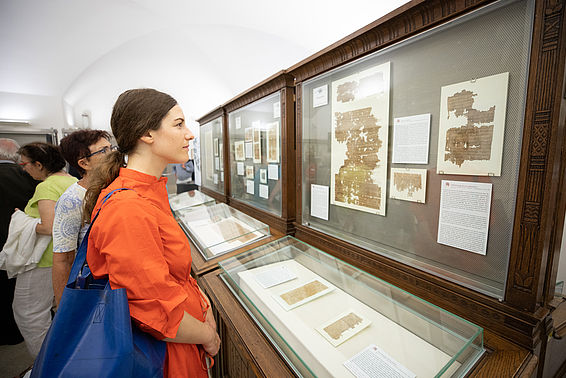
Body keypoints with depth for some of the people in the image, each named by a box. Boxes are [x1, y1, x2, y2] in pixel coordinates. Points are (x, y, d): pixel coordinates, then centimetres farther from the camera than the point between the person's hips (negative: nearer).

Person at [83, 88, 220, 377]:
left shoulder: (150, 191, -1)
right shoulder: (129, 208, -31)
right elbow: (159, 315, -27)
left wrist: (201, 302, 2)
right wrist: (208, 337, -11)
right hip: (167, 351, -7)